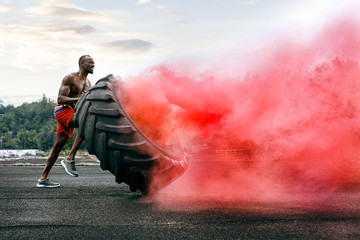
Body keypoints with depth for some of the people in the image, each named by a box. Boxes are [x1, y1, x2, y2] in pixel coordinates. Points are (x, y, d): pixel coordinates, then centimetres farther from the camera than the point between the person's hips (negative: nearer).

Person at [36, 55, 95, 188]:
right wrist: (79, 99, -24)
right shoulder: (70, 78, -7)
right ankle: (70, 159, -27)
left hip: (72, 113, 8)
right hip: (62, 110, -8)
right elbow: (60, 98, -14)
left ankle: (43, 179, 11)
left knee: (58, 147, 7)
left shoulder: (88, 83, 18)